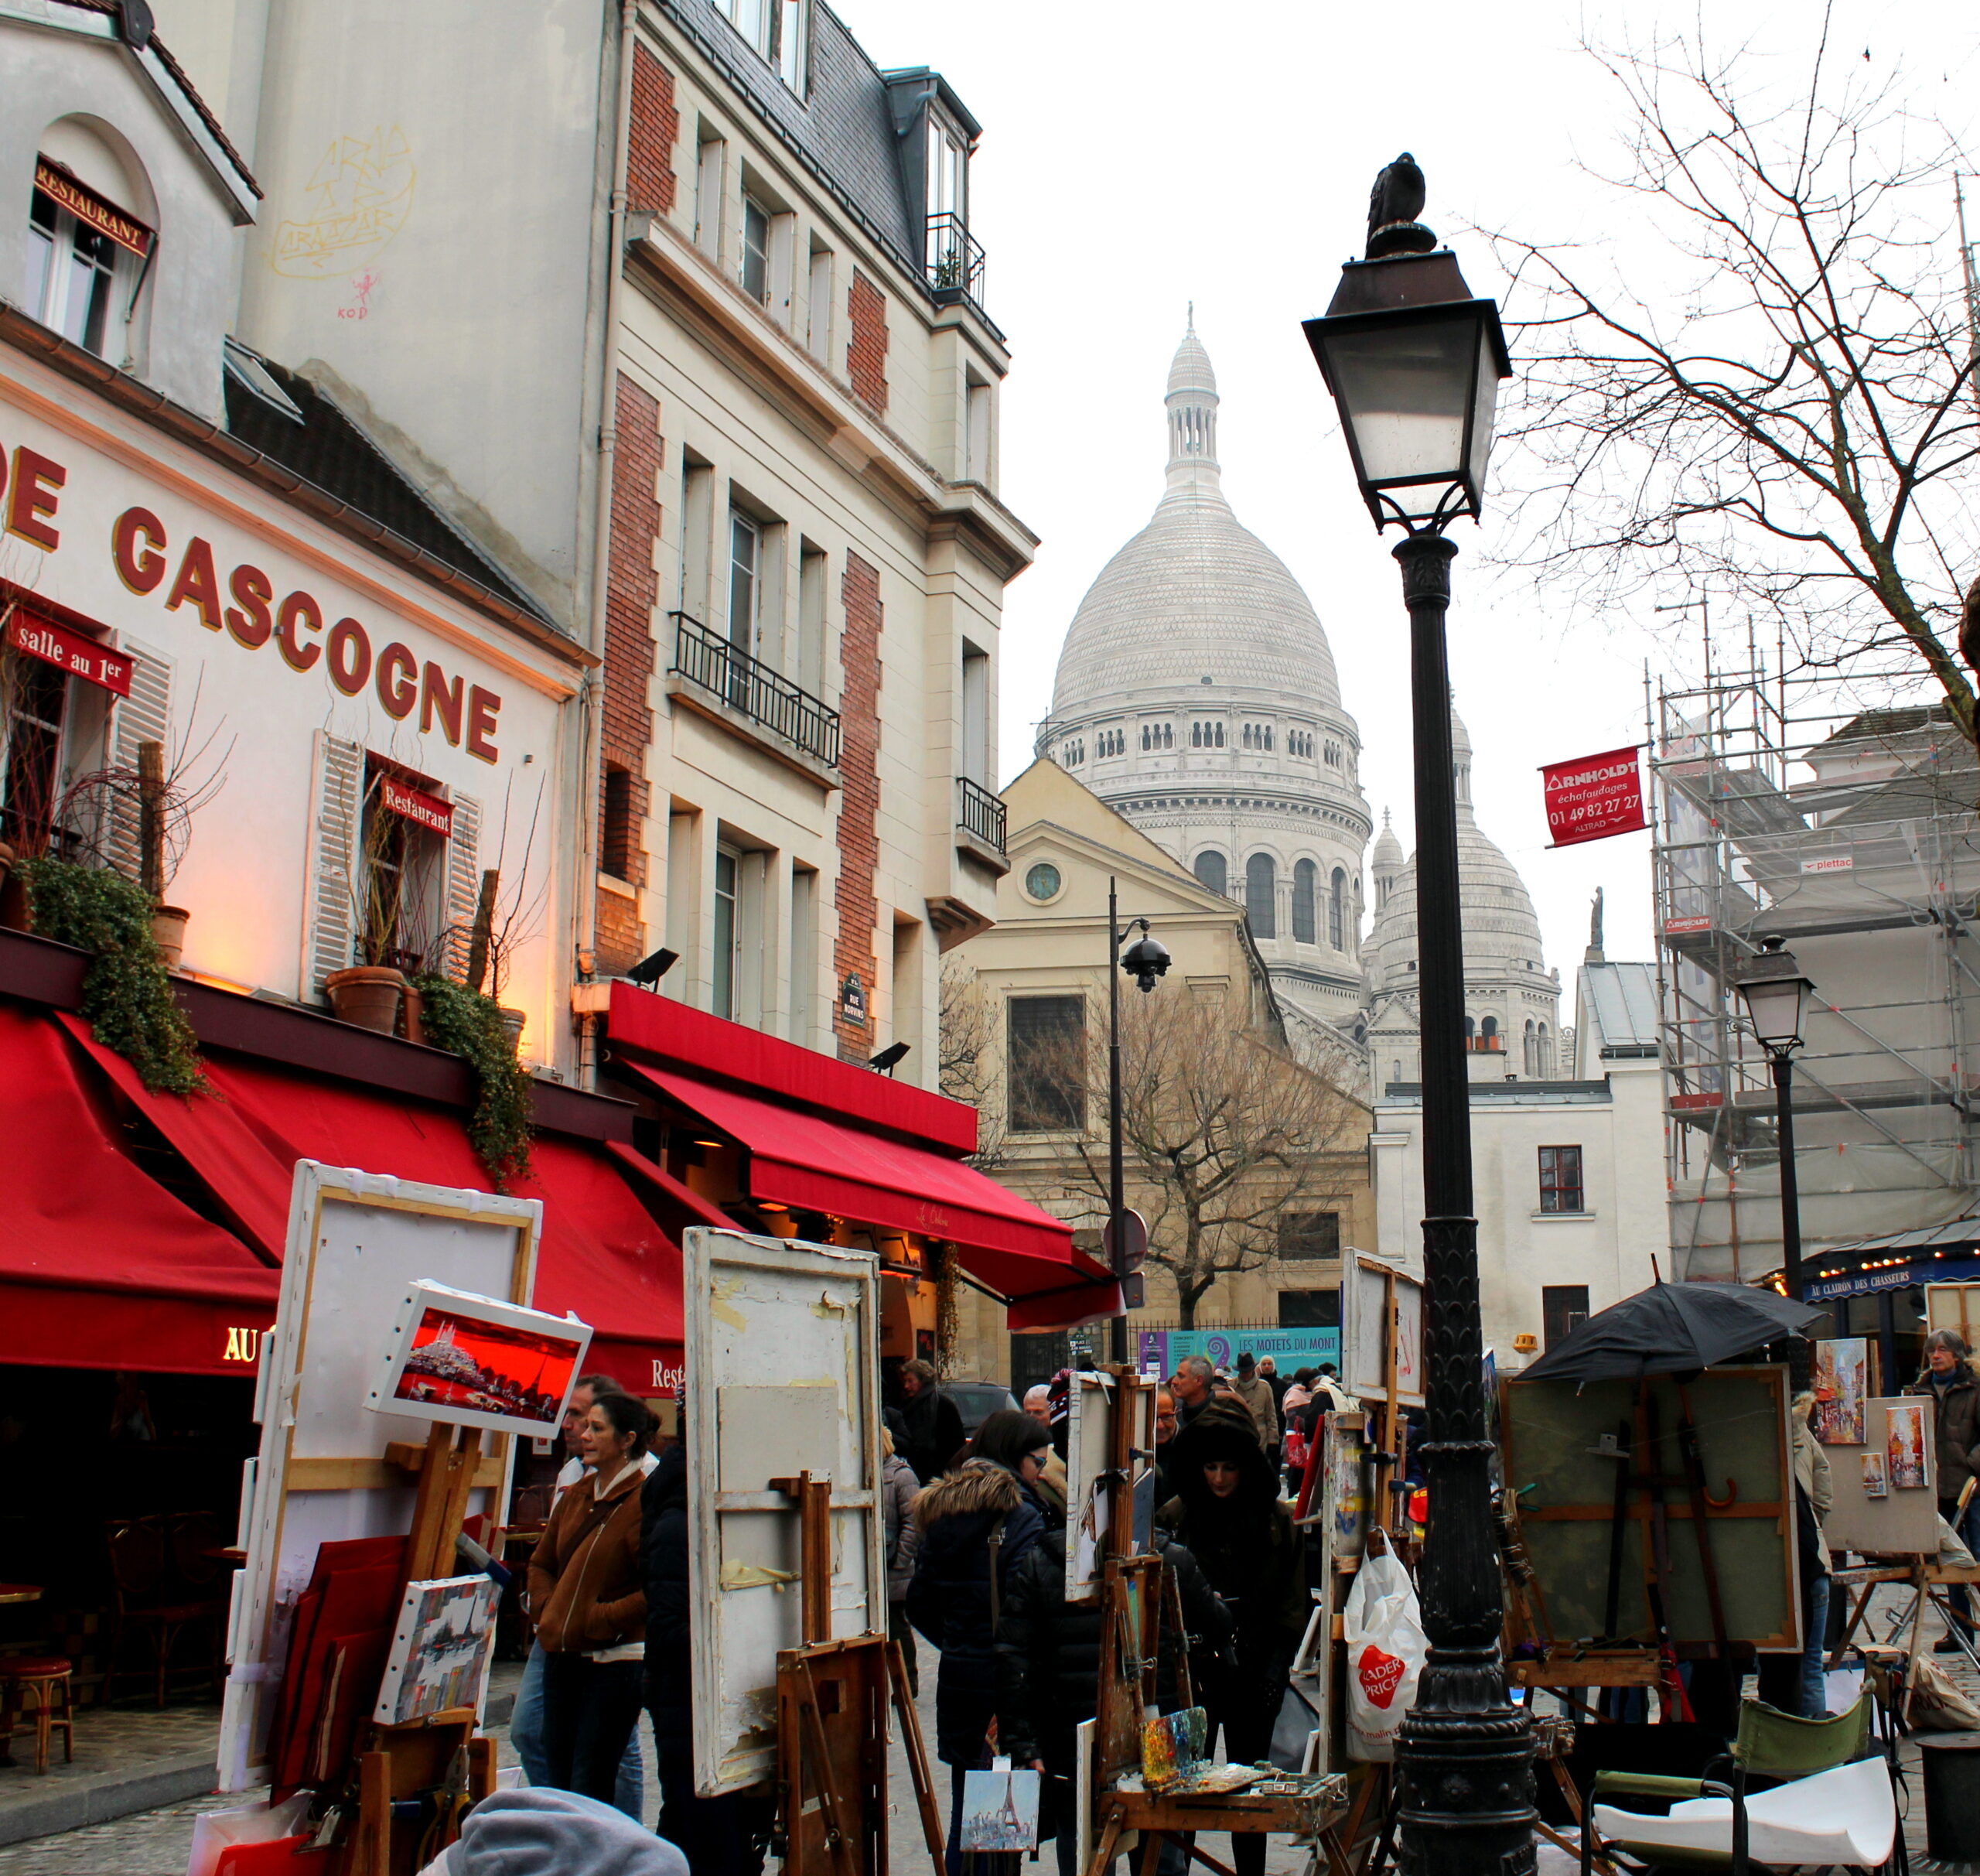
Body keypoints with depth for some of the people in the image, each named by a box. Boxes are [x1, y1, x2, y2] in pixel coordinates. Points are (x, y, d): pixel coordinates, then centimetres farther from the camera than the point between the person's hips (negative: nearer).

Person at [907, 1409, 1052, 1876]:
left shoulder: (940, 1513, 11)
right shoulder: (1017, 1515, -12)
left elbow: (919, 1604, 15)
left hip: (956, 1675, 7)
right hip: (1001, 1678, -7)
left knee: (964, 1808, 14)